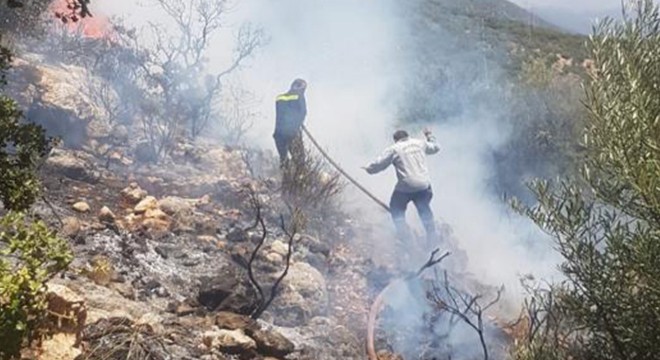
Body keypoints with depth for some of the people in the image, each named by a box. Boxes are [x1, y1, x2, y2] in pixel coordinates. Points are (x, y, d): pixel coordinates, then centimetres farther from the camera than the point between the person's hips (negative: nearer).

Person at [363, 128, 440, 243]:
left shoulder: (394, 149, -6)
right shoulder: (420, 143, 6)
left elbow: (380, 164, -3)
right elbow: (435, 148, 23)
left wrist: (369, 169, 14)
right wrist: (429, 137, 39)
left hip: (406, 186, -4)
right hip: (424, 185, 5)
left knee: (396, 209, 14)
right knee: (425, 210, 21)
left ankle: (403, 235, 2)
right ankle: (432, 237, 24)